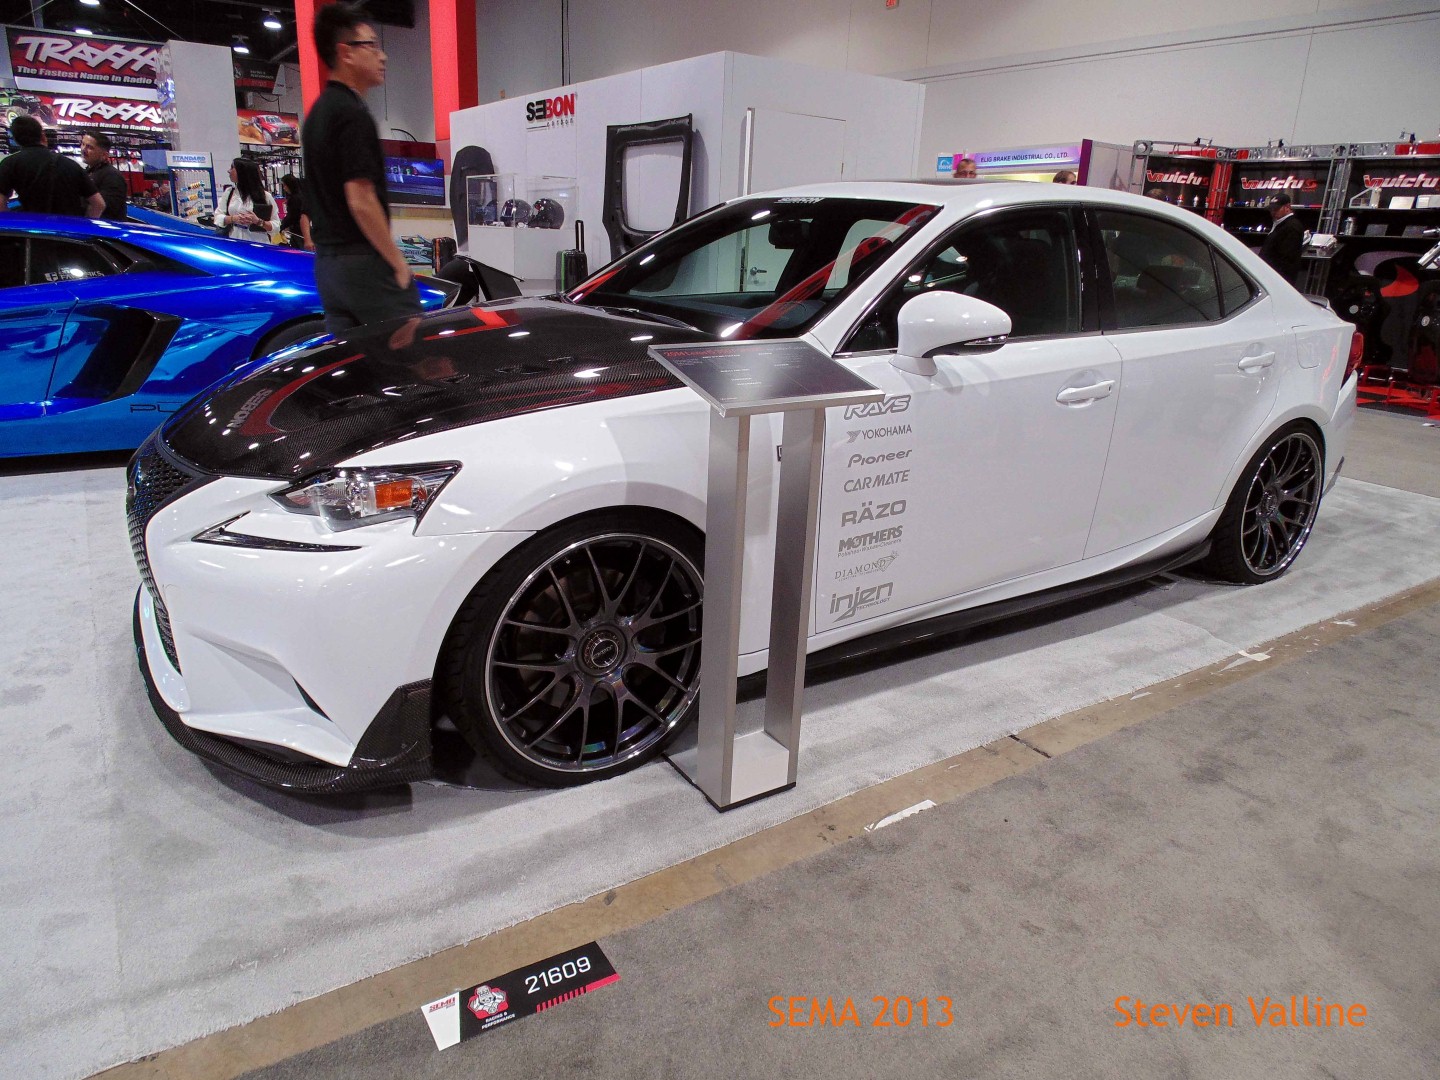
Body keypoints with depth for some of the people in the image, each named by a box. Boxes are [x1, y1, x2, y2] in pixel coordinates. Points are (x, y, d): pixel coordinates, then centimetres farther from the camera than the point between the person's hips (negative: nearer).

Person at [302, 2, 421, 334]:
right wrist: (397, 262, -13)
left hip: (326, 259, 10)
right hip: (363, 261, -9)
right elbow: (360, 201, -20)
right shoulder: (352, 113, -14)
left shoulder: (319, 111, 16)